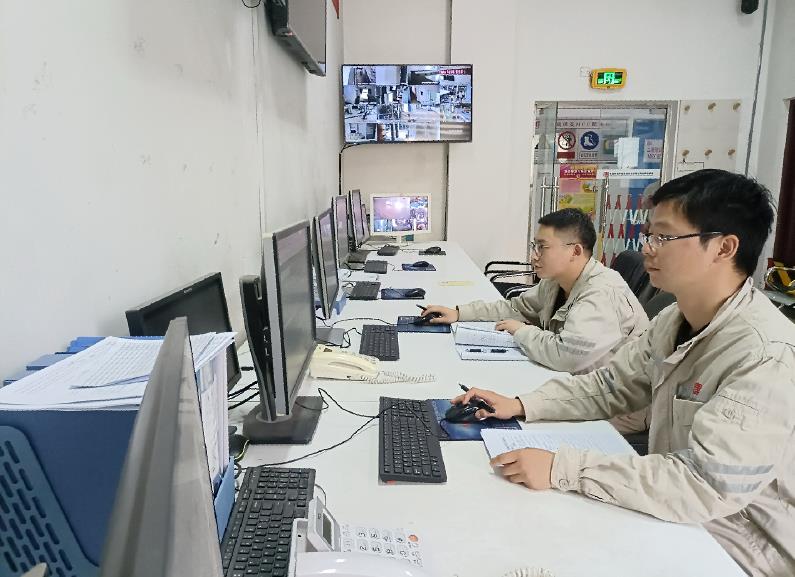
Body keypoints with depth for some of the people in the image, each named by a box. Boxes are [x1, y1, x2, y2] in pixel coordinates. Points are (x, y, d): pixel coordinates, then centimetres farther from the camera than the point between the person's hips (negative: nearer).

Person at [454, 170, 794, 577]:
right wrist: (520, 406, -9)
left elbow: (708, 485, -33)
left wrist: (563, 468, -35)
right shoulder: (673, 322, -1)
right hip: (673, 514, 7)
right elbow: (609, 386, 5)